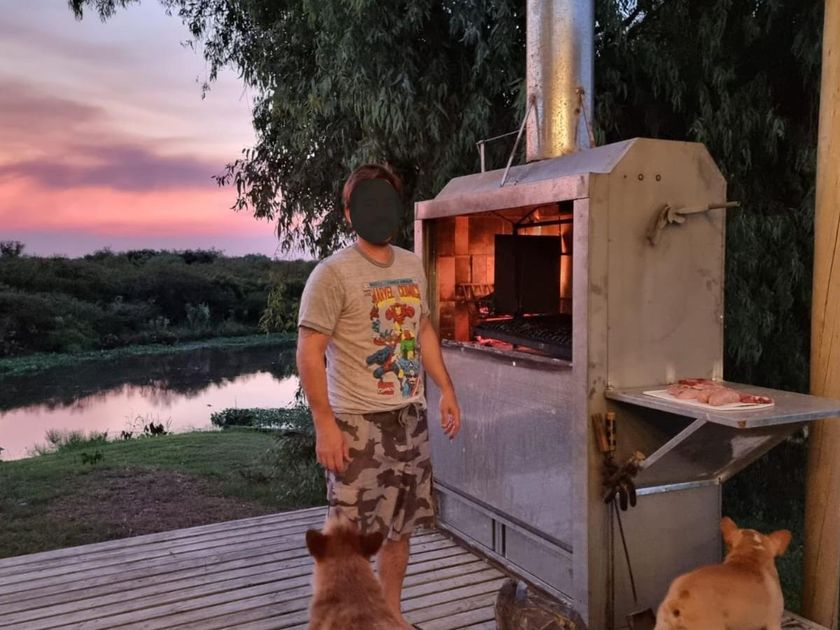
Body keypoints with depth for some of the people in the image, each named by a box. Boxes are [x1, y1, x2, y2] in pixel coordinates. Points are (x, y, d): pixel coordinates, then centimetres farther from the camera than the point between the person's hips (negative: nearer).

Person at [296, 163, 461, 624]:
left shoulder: (412, 265, 9)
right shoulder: (333, 273, -13)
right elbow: (309, 352, -15)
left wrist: (446, 390, 14)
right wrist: (324, 423, -19)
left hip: (410, 418, 7)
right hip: (359, 422, -6)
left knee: (399, 526, 16)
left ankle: (391, 612, 34)